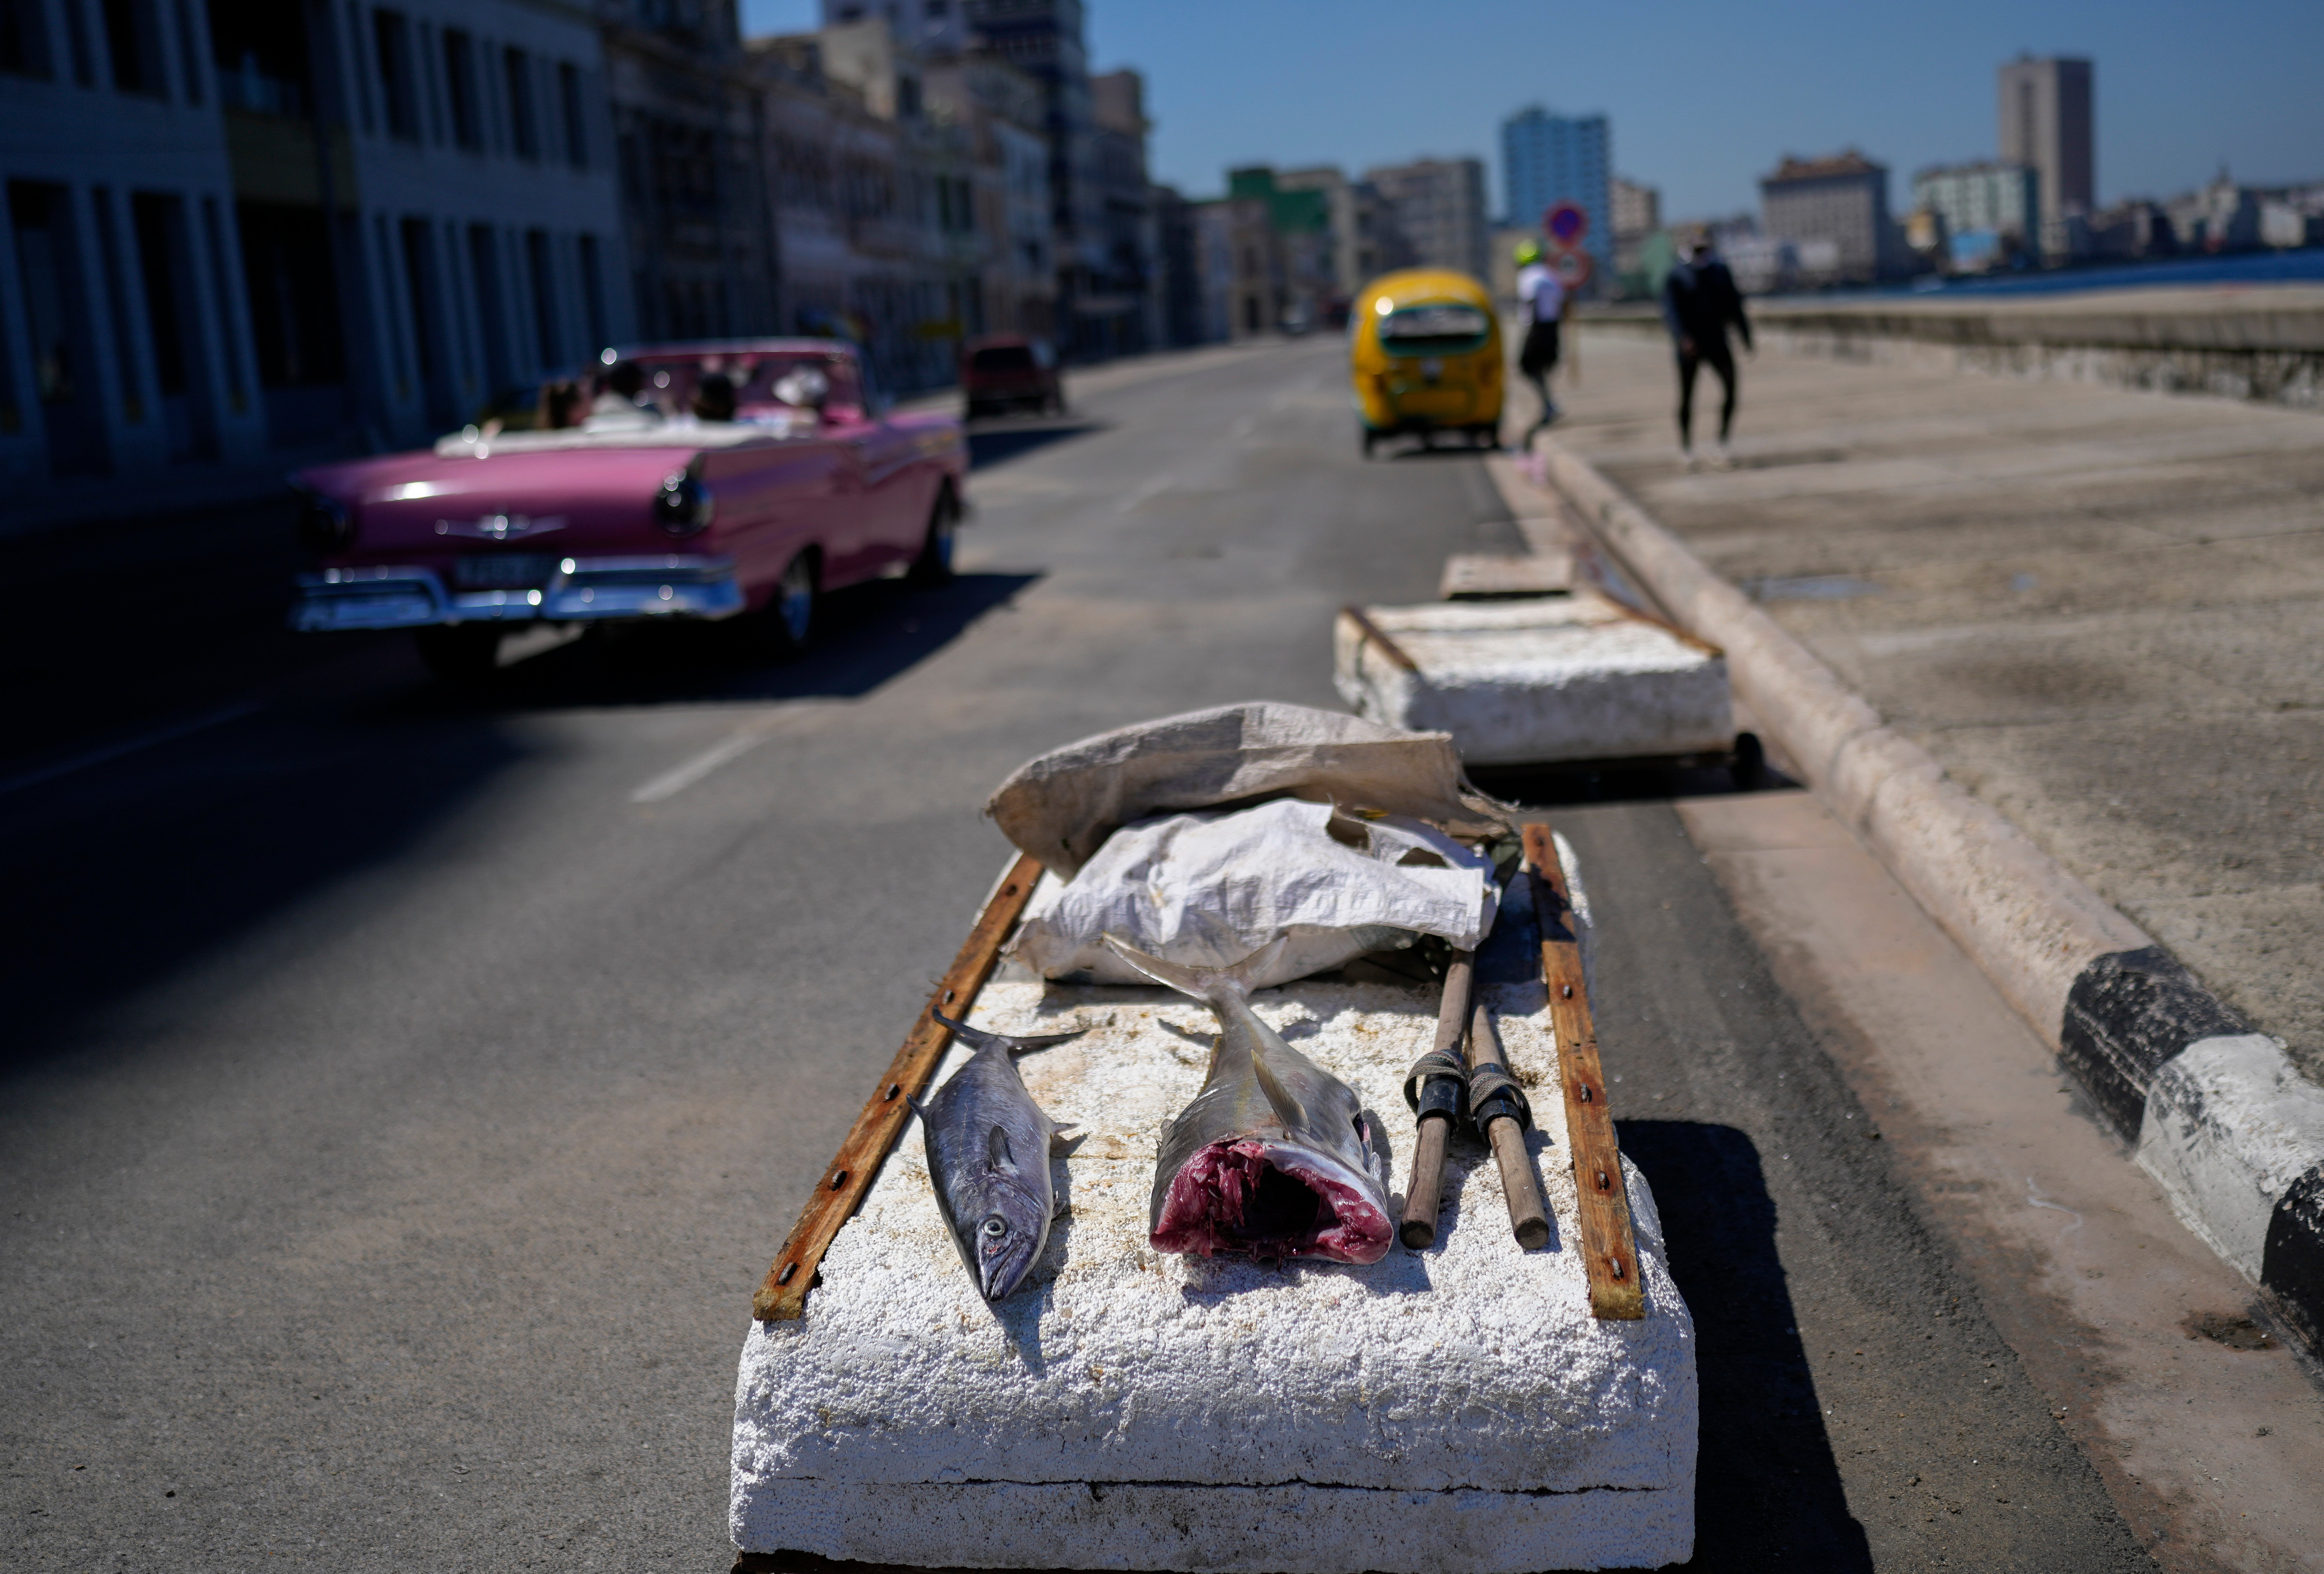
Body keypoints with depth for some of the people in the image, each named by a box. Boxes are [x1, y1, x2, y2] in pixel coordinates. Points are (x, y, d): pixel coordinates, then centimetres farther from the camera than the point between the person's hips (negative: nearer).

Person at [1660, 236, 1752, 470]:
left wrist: (1746, 337, 13)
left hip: (1717, 341, 3)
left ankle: (1722, 446, -8)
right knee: (1687, 396, 4)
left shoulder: (1721, 271, 10)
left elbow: (1734, 305, 15)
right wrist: (1682, 337, -32)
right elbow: (1671, 310, -16)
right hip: (1690, 344, -3)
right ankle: (1686, 449, 21)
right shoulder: (1677, 277, -4)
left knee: (1730, 387, -13)